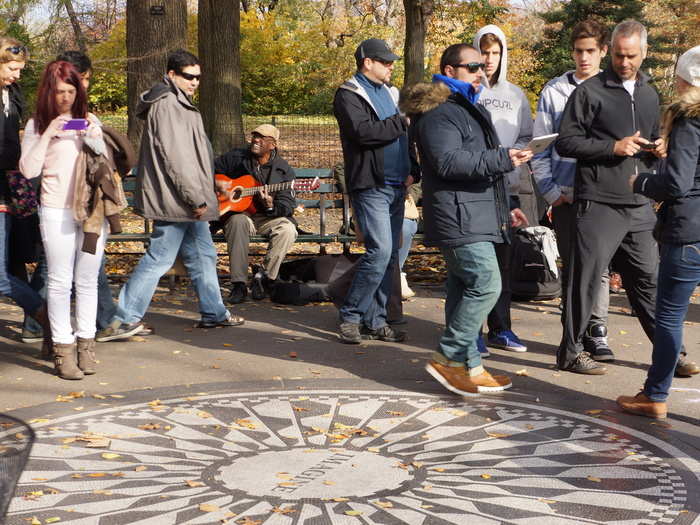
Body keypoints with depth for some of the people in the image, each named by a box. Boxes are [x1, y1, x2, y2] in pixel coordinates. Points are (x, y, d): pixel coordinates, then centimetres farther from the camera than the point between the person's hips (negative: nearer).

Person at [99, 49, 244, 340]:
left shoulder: (179, 103, 18)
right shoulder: (167, 105, -16)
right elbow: (175, 158, -22)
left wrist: (201, 195, 22)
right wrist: (196, 198, -20)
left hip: (187, 199, 11)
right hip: (174, 199, -11)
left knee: (203, 255, 16)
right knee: (158, 258, -7)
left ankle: (213, 313, 25)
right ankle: (125, 319, -2)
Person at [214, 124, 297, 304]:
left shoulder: (283, 170, 0)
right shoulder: (235, 158, 4)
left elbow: (288, 206, -5)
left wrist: (271, 207, -26)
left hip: (269, 217, 0)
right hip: (237, 212, 0)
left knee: (287, 229, -31)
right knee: (238, 221, -36)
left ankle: (264, 278, -19)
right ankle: (238, 285, -36)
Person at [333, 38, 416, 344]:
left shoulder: (389, 93, 20)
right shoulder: (349, 95, -5)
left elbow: (405, 136, 23)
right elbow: (364, 132, -22)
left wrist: (414, 170, 7)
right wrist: (402, 122, -13)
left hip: (396, 187, 8)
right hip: (371, 188, -8)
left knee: (389, 256, 7)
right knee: (380, 251, -16)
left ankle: (375, 321, 14)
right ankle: (351, 316, -5)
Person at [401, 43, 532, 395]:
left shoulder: (468, 109, 26)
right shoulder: (438, 112, -10)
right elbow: (448, 162, -23)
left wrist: (504, 210, 30)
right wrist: (502, 159, -23)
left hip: (475, 217, 10)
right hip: (459, 218, -10)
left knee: (464, 290, 10)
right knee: (486, 284, -16)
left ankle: (468, 367, 14)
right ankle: (447, 358, -8)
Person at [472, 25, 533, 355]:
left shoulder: (515, 95, 13)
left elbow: (527, 137, 14)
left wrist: (509, 155, -5)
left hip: (507, 187, 5)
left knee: (503, 259, 10)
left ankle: (500, 328, 19)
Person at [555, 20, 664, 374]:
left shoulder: (649, 95, 18)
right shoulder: (590, 91, -3)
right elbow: (566, 143, -7)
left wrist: (659, 149, 6)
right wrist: (613, 147, -16)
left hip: (640, 206, 6)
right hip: (599, 203, -6)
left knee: (648, 279, 12)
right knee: (586, 278, -2)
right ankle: (570, 352, 9)